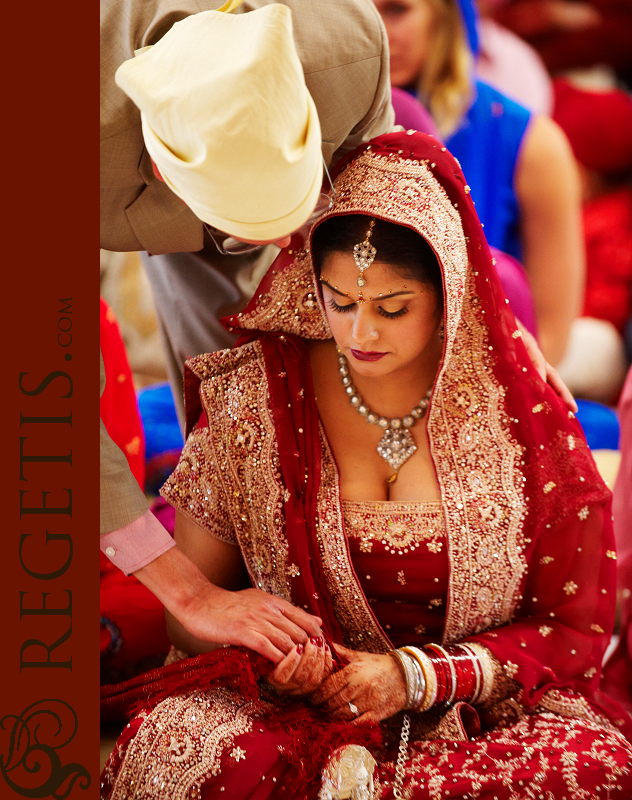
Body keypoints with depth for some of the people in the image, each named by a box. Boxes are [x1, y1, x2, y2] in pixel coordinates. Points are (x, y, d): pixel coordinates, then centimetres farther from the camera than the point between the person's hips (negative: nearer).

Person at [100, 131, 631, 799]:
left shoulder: (524, 414, -4)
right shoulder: (250, 399, -2)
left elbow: (575, 625, 1)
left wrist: (417, 677, -13)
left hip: (483, 712, 1)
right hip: (297, 710, 0)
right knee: (175, 746, -33)